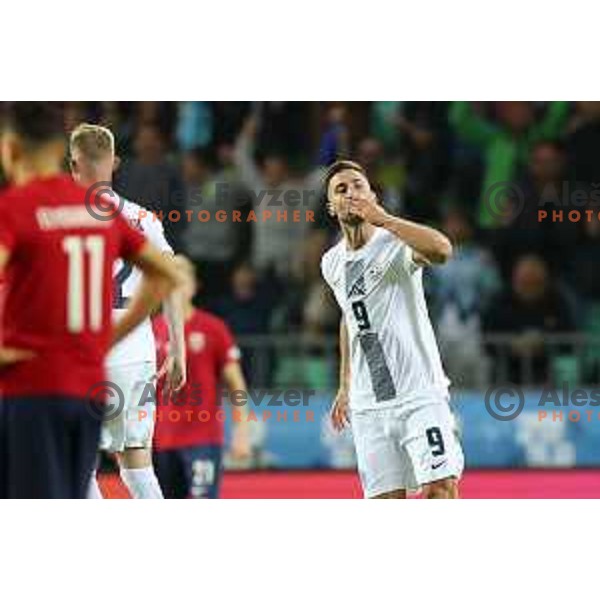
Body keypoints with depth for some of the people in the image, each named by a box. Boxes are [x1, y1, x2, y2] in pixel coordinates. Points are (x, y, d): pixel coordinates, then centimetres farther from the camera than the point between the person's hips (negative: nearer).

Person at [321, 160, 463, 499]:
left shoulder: (396, 244, -9)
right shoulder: (331, 264, 11)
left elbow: (441, 250, -33)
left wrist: (384, 219, -31)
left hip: (420, 395, -5)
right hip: (368, 406, 5)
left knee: (441, 488, -16)